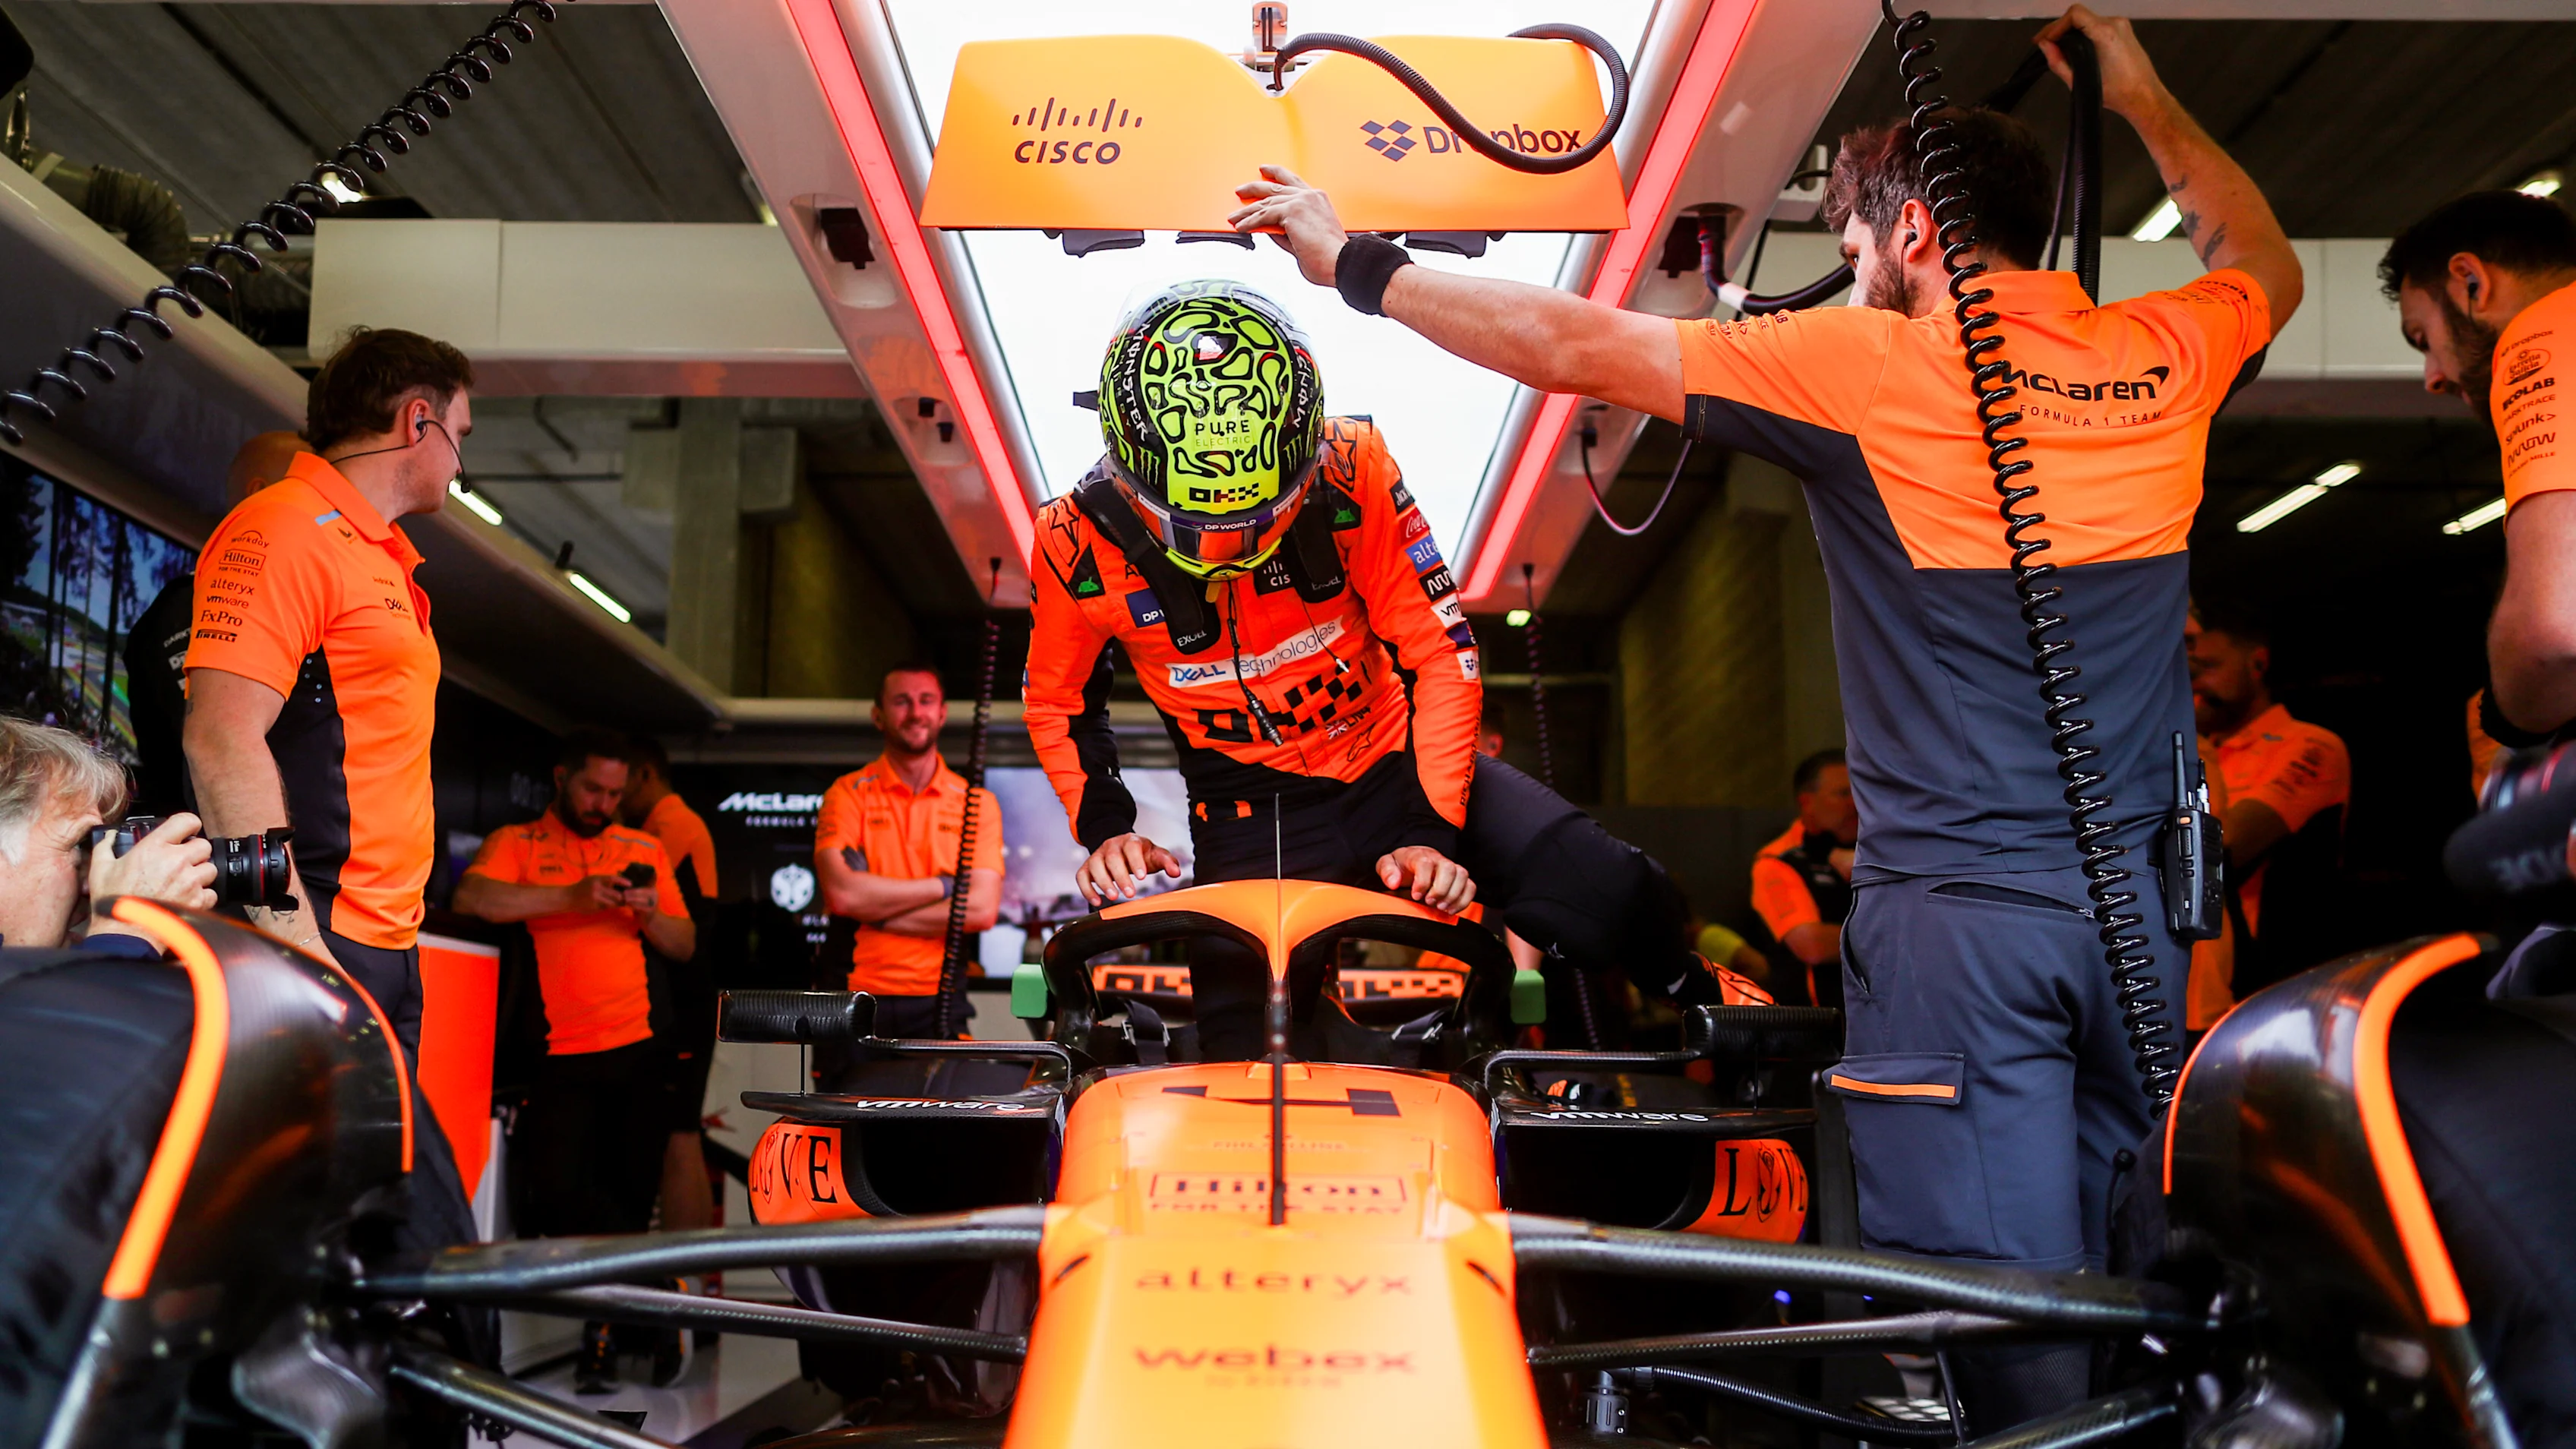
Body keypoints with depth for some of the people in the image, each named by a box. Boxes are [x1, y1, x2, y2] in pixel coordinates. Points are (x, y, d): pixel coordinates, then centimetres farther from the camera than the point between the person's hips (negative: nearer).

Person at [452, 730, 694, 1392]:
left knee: (630, 1195, 5)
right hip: (558, 1057, -2)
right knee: (558, 1191, -15)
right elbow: (472, 898, -15)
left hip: (636, 1052, 3)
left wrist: (651, 915, -7)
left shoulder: (645, 850, 16)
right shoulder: (517, 843, 7)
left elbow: (685, 947, 14)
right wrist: (571, 896, -21)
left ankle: (607, 1333, 22)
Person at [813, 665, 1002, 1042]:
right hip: (858, 998, -1)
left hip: (938, 1001, 1)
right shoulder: (848, 794, 4)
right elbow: (842, 893, -11)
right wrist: (944, 886, -7)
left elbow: (982, 910, -5)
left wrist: (875, 912, -9)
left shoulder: (977, 803, 8)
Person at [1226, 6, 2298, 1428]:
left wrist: (1350, 261, 6)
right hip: (2138, 904, 6)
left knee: (2012, 1321, -3)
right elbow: (2265, 265, 34)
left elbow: (1574, 345, -4)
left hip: (1956, 903, -6)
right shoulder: (2162, 355, 8)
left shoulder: (1867, 366, -7)